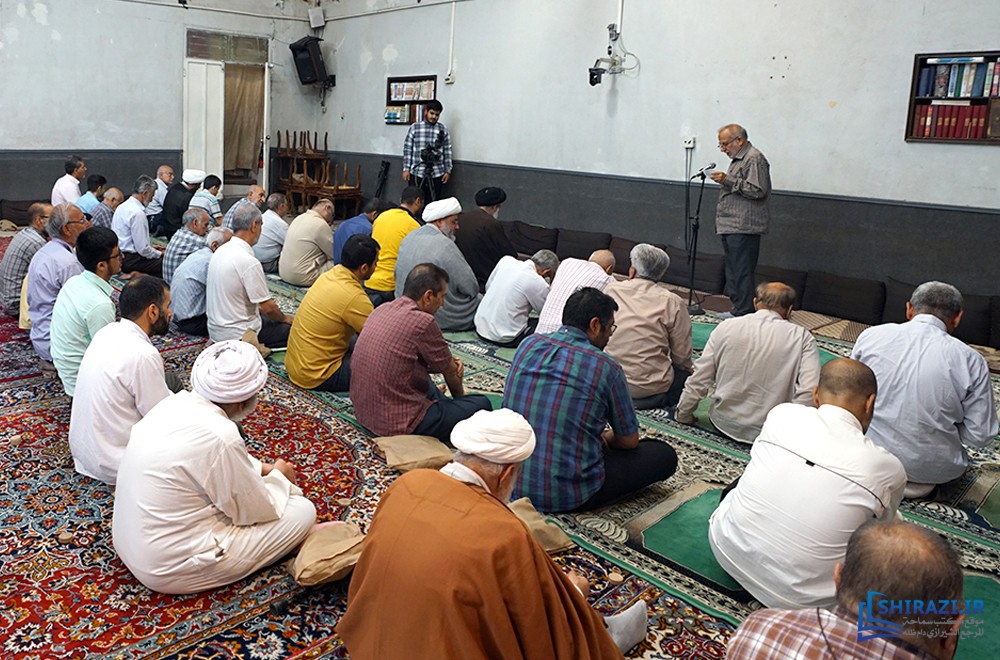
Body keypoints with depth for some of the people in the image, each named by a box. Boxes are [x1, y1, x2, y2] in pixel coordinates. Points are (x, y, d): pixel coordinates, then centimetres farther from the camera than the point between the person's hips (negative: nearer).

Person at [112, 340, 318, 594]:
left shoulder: (175, 402, -4)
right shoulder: (219, 435, -29)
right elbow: (255, 511, -15)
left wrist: (263, 468, 12)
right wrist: (279, 476, 3)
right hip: (171, 570, -9)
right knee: (303, 511, -5)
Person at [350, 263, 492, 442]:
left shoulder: (382, 309, 4)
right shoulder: (422, 322, -20)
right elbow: (451, 372, -4)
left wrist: (448, 362, 4)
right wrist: (460, 395, 17)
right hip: (399, 424, -9)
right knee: (482, 404, 0)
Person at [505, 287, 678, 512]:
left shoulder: (528, 344, 1)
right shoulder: (607, 368, -13)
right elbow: (629, 441, 0)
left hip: (515, 483, 6)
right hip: (568, 495, -6)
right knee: (665, 455, 8)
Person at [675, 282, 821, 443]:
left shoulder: (725, 327, -5)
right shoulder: (802, 337, -10)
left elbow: (698, 381, -5)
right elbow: (809, 393, -20)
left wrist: (683, 415, 9)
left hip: (723, 424, 3)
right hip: (769, 433, -2)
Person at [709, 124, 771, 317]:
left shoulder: (754, 159, -12)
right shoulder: (738, 159, 21)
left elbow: (758, 191, -21)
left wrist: (729, 181, -20)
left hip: (743, 228, -11)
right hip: (731, 227, 11)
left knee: (741, 273, -11)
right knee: (732, 270, 15)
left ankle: (744, 314, -8)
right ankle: (737, 309, 23)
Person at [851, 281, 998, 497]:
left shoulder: (871, 335, -7)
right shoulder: (971, 361, -12)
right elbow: (980, 437, -7)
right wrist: (940, 422, 10)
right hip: (931, 469, -2)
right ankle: (917, 481, 11)